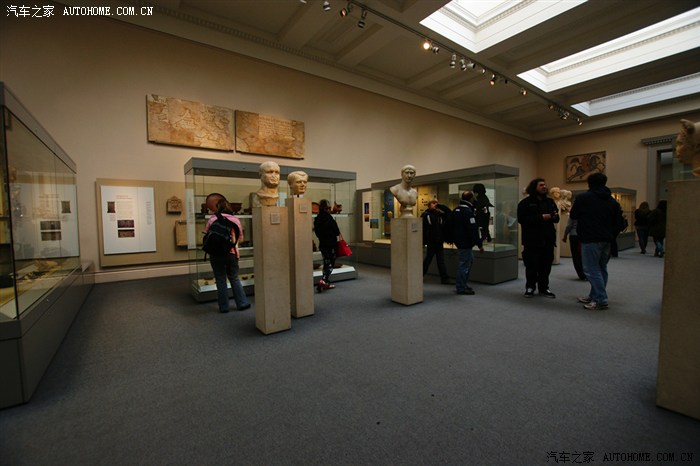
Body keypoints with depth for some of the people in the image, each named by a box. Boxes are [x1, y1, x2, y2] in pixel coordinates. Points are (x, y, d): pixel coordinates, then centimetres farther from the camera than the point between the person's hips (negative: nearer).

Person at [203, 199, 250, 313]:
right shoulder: (235, 219, 1)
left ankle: (223, 307, 16)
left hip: (216, 253, -1)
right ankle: (242, 303, 18)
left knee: (220, 280, 8)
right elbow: (240, 238, 8)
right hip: (231, 253, 1)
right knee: (234, 279, 14)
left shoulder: (212, 219, -3)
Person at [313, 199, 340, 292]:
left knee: (326, 263, 16)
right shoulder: (330, 219, -17)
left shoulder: (316, 219, 2)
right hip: (331, 245, -6)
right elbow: (337, 232, -12)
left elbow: (317, 232, 8)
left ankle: (327, 283, 21)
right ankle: (323, 281, -15)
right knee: (330, 264, 1)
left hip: (322, 245, 6)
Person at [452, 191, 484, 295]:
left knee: (470, 260, 20)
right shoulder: (467, 211, -18)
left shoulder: (456, 210, 12)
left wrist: (453, 239, 28)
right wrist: (479, 244, -18)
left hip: (459, 240, 10)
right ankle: (461, 288, 7)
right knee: (464, 264, -2)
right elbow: (473, 230, -22)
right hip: (465, 243, -10)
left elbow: (453, 226, 21)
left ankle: (463, 285, 26)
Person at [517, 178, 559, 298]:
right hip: (532, 240, -5)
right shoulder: (525, 202, -4)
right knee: (532, 266, 1)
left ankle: (544, 288, 21)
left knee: (546, 266, 9)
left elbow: (556, 219, 21)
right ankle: (530, 287, 15)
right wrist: (541, 217, -19)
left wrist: (555, 216, -4)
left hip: (547, 239, 5)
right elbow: (522, 219, -16)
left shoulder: (550, 201, 15)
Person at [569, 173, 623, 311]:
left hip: (590, 240, -7)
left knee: (592, 270, -4)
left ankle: (601, 300, -5)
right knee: (601, 269, 14)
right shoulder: (612, 201, 10)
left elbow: (573, 215, 4)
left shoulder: (583, 198, -6)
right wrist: (611, 236, 18)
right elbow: (618, 223, 10)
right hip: (607, 240, 7)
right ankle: (594, 296, 23)